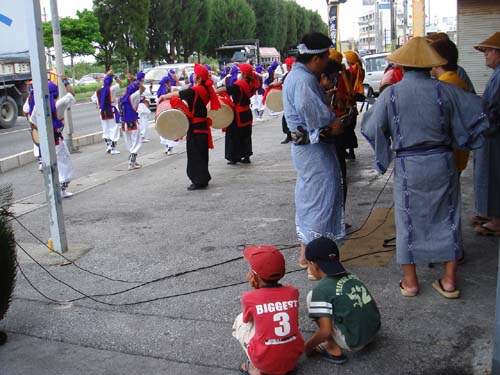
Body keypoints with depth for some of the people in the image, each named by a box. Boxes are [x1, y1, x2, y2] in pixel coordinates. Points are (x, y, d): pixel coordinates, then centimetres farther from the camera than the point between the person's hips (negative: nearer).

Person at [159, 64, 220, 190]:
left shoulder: (196, 90, -19)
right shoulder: (206, 89, 8)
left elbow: (177, 94, -12)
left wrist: (164, 97, 2)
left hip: (196, 127, -9)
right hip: (202, 124, 9)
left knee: (195, 153, -3)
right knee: (201, 153, 16)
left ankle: (199, 181, 1)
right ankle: (203, 178, 25)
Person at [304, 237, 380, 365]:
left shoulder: (321, 289, -15)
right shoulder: (352, 276, 6)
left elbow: (325, 331, -20)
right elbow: (371, 303, 14)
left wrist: (308, 345, 0)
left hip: (352, 343, -7)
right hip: (374, 331, 8)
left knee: (312, 297, -1)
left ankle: (334, 350, 2)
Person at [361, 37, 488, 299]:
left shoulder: (391, 94, -8)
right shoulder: (444, 90, -6)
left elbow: (371, 128, -3)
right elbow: (477, 113, 1)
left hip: (408, 167, -1)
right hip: (442, 162, 1)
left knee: (409, 220, 11)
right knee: (447, 218, 13)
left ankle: (410, 281, 19)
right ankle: (449, 281, 20)